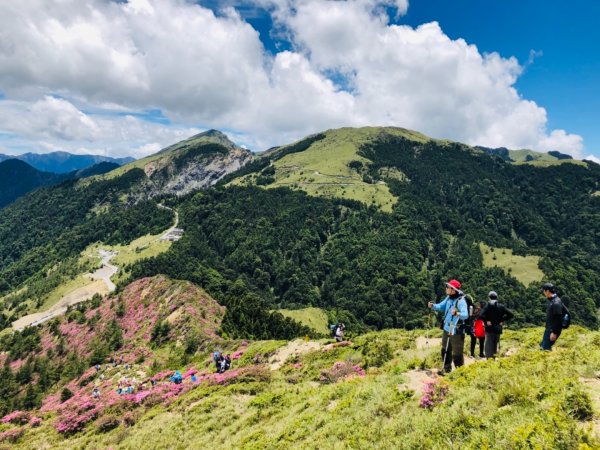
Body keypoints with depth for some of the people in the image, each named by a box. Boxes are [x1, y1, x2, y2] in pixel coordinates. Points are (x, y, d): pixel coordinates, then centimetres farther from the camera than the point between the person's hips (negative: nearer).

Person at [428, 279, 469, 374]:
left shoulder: (461, 301, -24)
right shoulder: (448, 298, 1)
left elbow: (465, 315, -34)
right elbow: (441, 306, 12)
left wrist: (457, 313, -55)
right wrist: (433, 306, -9)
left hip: (457, 331, -8)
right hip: (447, 329, 8)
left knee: (457, 354, 2)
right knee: (445, 350, 21)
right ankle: (447, 369, 39)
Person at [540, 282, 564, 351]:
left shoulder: (556, 302, -24)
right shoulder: (551, 300, 7)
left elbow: (558, 319, -24)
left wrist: (554, 333, -22)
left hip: (553, 330, -10)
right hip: (548, 328, 10)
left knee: (546, 347, -4)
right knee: (542, 346, 16)